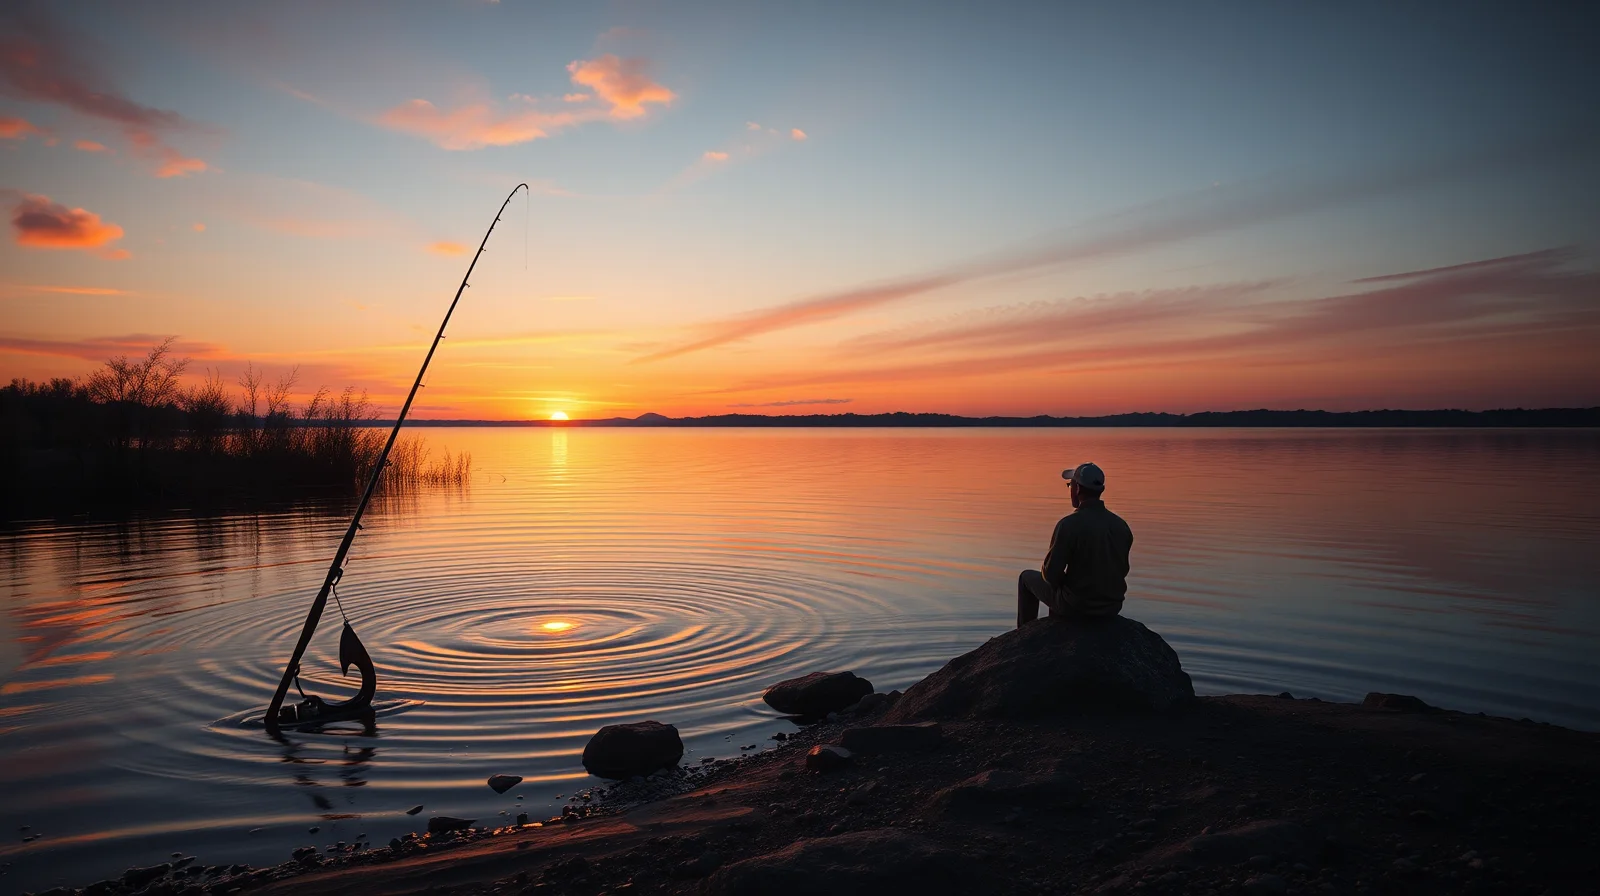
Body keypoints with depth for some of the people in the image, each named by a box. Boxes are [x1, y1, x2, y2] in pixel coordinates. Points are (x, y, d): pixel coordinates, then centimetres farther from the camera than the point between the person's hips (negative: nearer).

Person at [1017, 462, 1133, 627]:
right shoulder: (1121, 525, -3)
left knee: (1027, 578, 21)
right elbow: (1122, 570, 9)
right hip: (1113, 607, 6)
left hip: (1077, 607, -6)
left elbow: (1051, 573, -17)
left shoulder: (1069, 524, -21)